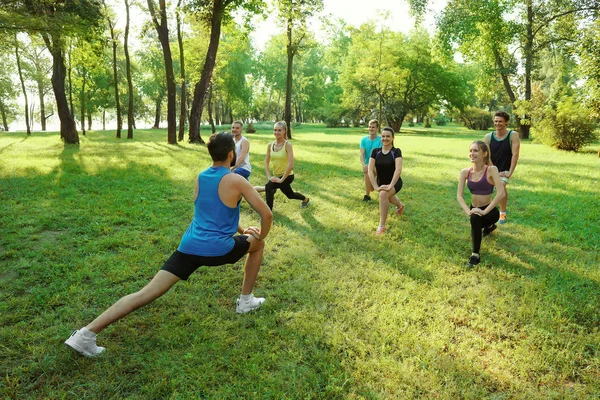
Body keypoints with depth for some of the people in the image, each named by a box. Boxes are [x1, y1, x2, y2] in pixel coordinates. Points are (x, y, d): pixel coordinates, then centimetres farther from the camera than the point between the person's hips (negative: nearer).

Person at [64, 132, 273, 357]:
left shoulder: (200, 178, 14)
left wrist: (240, 229, 35)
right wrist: (261, 235, 16)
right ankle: (246, 300, 31)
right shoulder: (236, 181, -5)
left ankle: (87, 334, -8)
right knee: (257, 243, 23)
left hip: (189, 246, 5)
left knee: (146, 294, 1)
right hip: (218, 250, -4)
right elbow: (266, 214, -5)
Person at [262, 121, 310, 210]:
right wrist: (269, 176, -14)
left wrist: (282, 179, -25)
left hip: (287, 176, -6)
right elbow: (266, 162, -2)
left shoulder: (288, 145, -19)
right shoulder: (270, 145, -4)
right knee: (290, 195, 27)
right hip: (276, 176, 6)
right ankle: (305, 199, 59)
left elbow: (291, 165, -25)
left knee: (268, 187, -28)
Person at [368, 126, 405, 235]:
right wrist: (376, 187, -24)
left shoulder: (396, 152, -18)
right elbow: (370, 170, -16)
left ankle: (382, 226, -24)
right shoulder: (375, 152, -11)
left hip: (394, 182, -5)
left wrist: (390, 185, -37)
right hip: (381, 183, 5)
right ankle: (400, 205, 72)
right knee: (388, 198, 32)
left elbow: (398, 170, -29)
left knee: (383, 194, -36)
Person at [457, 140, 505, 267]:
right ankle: (489, 226, 43)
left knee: (475, 218, -32)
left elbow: (501, 193, -26)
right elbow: (459, 195, -8)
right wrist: (468, 211, -24)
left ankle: (475, 254, -18)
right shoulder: (465, 172, -4)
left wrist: (485, 211, -29)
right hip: (474, 209, 6)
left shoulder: (491, 170, -17)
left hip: (489, 211, -6)